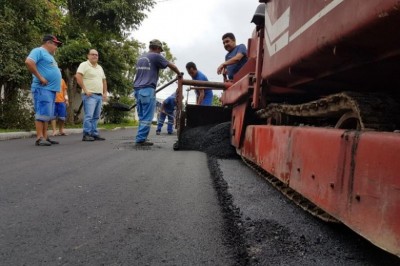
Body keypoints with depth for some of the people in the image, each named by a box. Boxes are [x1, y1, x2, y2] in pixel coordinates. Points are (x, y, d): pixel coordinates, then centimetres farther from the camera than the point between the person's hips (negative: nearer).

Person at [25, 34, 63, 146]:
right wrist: (40, 77, -18)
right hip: (43, 88, -10)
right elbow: (28, 62, -21)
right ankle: (39, 138, -11)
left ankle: (45, 137, 13)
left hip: (51, 89, 10)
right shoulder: (39, 51, -4)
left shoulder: (49, 55, 25)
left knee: (47, 114, 9)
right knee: (42, 113, -12)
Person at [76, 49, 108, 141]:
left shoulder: (100, 67, 21)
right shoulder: (84, 65, -2)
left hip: (99, 95, 7)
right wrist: (85, 90, -17)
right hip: (89, 95, -7)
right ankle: (86, 135, -9)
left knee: (96, 117, 8)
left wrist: (105, 93, 14)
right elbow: (78, 77, -14)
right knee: (89, 115, -12)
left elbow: (104, 80, 24)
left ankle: (94, 134, 12)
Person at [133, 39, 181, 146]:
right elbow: (172, 66, 4)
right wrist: (179, 74, 22)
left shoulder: (140, 57, 21)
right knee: (147, 117, -5)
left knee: (142, 116, 12)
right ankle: (141, 139, -6)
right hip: (147, 90, -8)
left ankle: (141, 138, 13)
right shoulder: (155, 56, -2)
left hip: (137, 89, 8)